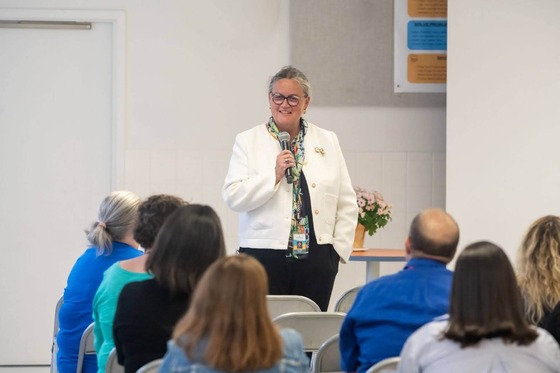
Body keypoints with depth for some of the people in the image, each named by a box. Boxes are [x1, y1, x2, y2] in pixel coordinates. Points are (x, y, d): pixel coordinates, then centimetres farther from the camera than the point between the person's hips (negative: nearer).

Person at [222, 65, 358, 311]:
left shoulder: (328, 142, 13)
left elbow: (347, 204, 13)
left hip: (316, 257, 2)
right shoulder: (247, 142, 6)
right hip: (264, 255, -2)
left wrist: (340, 247, 4)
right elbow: (233, 197, -4)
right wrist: (274, 175, -13)